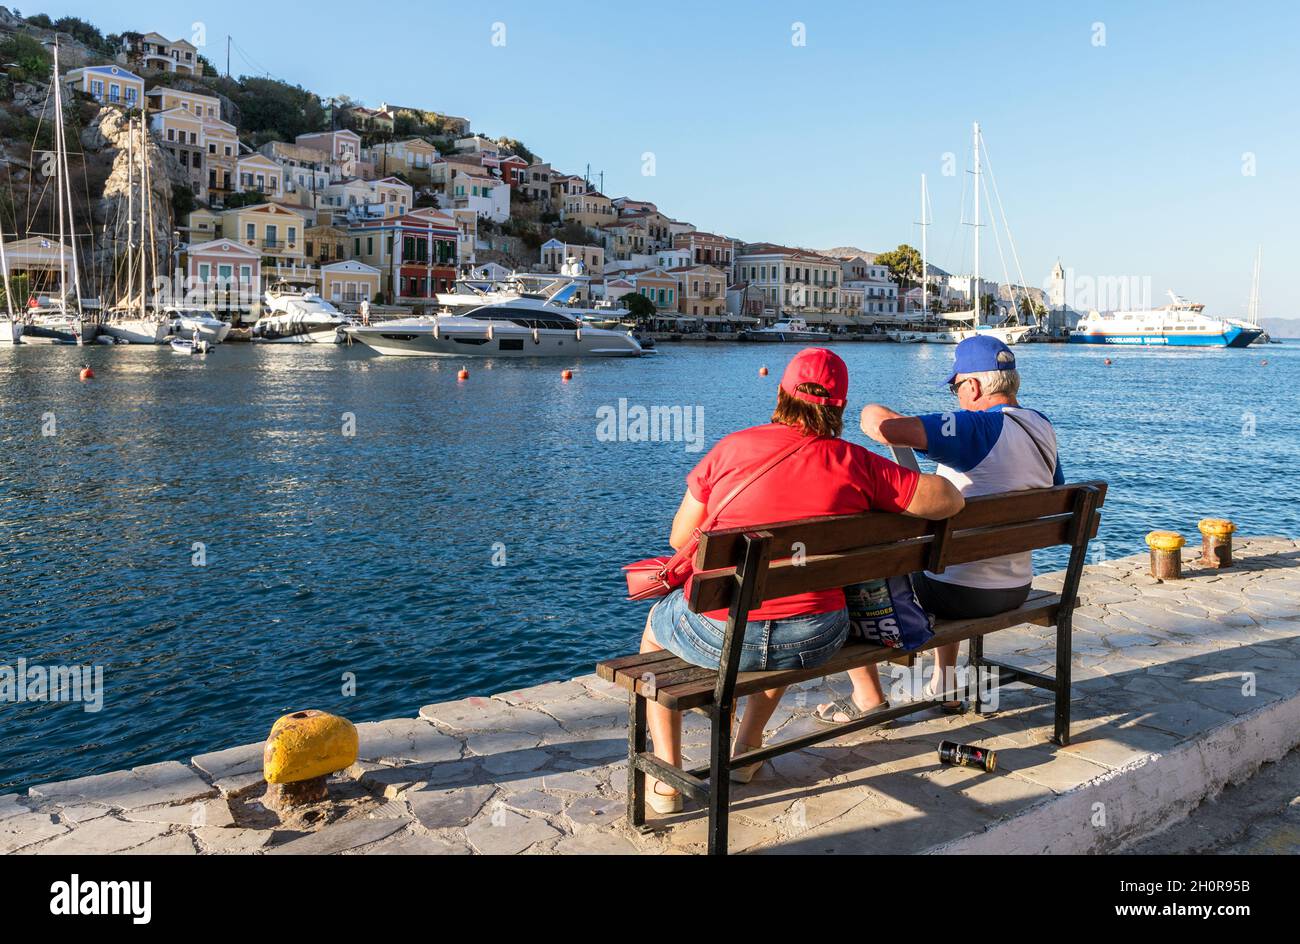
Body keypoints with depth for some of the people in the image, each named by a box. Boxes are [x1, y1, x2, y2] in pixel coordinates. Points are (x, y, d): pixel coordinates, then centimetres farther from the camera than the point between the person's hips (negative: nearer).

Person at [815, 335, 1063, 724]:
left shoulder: (979, 428, -23)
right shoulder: (1043, 428, 3)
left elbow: (880, 425, -34)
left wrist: (873, 411, -10)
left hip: (960, 592, -8)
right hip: (1017, 589, 8)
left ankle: (868, 696, 21)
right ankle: (945, 685, 41)